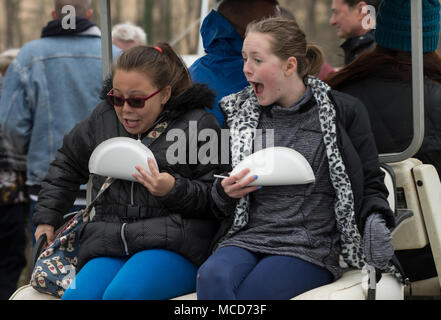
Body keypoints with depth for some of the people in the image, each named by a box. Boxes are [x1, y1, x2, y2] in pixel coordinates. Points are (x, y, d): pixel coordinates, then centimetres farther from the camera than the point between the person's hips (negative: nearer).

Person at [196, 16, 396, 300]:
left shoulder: (342, 112, 6)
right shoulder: (239, 114, 15)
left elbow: (371, 185, 11)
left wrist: (375, 222, -11)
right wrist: (224, 192, -2)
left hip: (311, 246, -3)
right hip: (246, 237, 3)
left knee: (248, 292, -32)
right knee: (212, 277, -32)